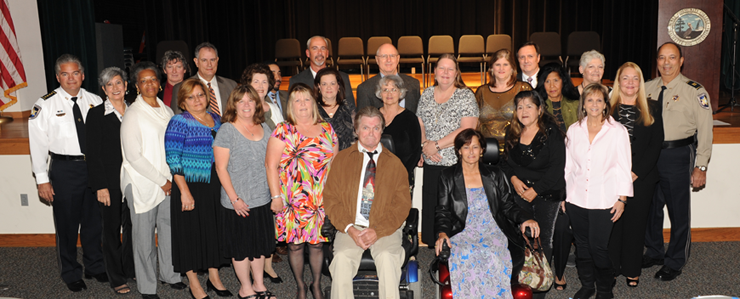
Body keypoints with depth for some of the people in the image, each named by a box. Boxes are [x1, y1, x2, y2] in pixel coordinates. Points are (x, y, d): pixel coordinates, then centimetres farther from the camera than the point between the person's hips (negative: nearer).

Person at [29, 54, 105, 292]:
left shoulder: (95, 101, 3)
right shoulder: (46, 105, -6)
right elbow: (37, 144, -5)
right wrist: (42, 179, -7)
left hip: (94, 166, 3)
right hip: (64, 169, -3)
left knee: (94, 219, 16)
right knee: (67, 224, 9)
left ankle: (95, 266, 36)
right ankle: (71, 274, 28)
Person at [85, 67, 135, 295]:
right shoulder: (96, 115, -5)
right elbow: (93, 153, -7)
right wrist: (100, 186, -12)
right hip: (110, 183, -4)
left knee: (132, 226, 13)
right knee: (111, 229, 6)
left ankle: (131, 269, 30)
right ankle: (116, 278, 18)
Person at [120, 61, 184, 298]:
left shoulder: (166, 111, 10)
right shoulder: (133, 114, -10)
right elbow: (133, 156, -14)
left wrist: (172, 178, 6)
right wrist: (161, 181, -12)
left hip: (168, 183, 6)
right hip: (143, 184, -6)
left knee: (169, 229, 13)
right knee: (144, 236, 4)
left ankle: (169, 274, 32)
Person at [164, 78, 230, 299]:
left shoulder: (216, 119, 9)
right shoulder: (179, 122, -9)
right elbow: (173, 159, -13)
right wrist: (184, 192, -18)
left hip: (216, 187, 6)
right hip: (191, 188, -6)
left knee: (215, 229, 12)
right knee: (191, 231, 4)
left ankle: (214, 278, 28)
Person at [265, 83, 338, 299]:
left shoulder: (327, 129, 9)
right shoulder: (283, 130, -2)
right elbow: (271, 165, -6)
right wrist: (276, 196, -11)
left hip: (322, 200, 2)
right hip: (293, 201, -2)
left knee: (317, 243, 8)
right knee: (295, 244, 6)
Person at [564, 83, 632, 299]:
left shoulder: (617, 131, -2)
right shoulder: (574, 130, 6)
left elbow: (624, 168, 0)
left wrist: (622, 199, -4)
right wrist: (562, 194, 10)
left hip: (603, 200, -3)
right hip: (576, 198, 3)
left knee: (598, 247, -3)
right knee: (581, 245, 10)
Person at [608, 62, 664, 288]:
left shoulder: (652, 109, 6)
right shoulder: (607, 108, 4)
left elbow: (656, 145, 1)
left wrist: (637, 172, -9)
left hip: (641, 178, 1)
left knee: (635, 222, 6)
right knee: (612, 223, 2)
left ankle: (632, 270, 19)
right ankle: (611, 267, 17)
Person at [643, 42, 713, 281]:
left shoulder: (695, 91, -5)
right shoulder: (647, 88, 7)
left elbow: (705, 132, -6)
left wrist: (701, 167, -10)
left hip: (678, 156, -4)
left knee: (678, 210, 4)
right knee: (650, 206, 14)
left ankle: (675, 262, 21)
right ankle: (654, 252, 33)